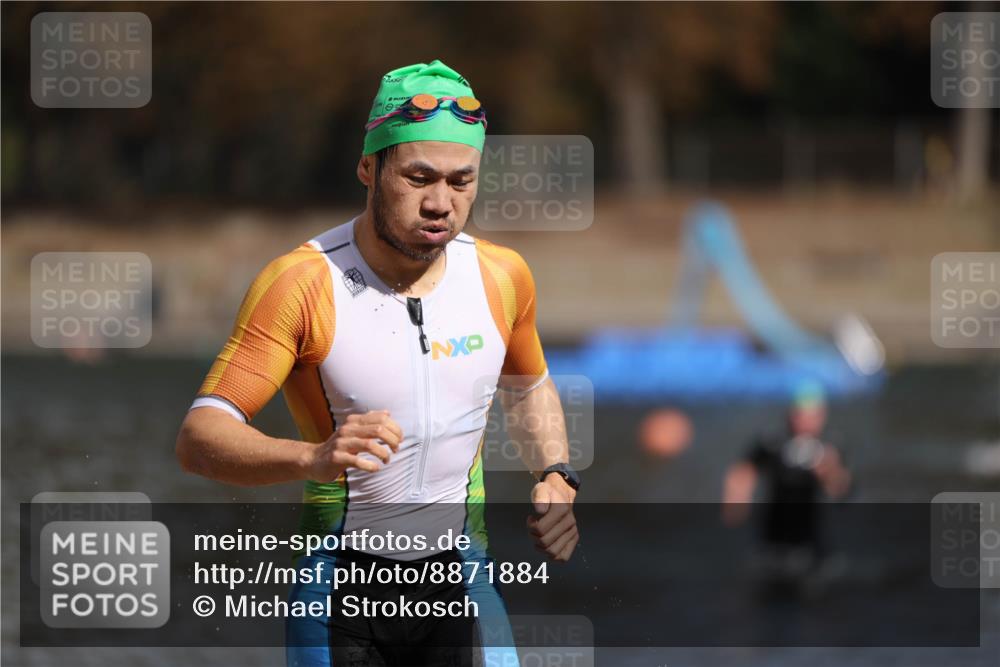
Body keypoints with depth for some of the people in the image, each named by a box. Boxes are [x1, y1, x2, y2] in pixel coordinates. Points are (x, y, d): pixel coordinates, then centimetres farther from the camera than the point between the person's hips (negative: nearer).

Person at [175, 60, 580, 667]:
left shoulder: (503, 276, 0)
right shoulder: (300, 283, -15)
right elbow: (200, 438, -22)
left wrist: (556, 478, 3)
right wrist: (314, 457, -39)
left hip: (461, 577, 3)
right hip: (340, 588, -3)